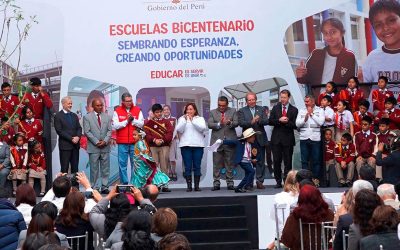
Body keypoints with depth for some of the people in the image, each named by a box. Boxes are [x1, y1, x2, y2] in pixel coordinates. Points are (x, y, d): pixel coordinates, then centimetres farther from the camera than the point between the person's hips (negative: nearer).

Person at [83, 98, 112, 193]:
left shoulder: (107, 117, 11)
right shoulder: (87, 117, 1)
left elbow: (109, 131, 7)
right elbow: (87, 132, -4)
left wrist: (105, 141, -9)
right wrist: (97, 142, -11)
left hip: (105, 147, 3)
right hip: (93, 147, -3)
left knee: (105, 169, 4)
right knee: (94, 169, 1)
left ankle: (104, 187, 10)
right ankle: (94, 188, 6)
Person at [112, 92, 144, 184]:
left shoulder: (137, 110, 6)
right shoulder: (117, 111, 4)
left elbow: (141, 124, 0)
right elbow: (115, 126, -5)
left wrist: (133, 120, -14)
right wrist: (126, 121, -11)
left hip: (135, 142, 1)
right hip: (122, 143, 0)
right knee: (122, 164, 2)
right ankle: (124, 183, 9)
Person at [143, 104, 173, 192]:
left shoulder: (166, 122, 12)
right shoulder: (148, 122, 10)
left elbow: (170, 133, 0)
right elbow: (146, 134, -1)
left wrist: (162, 140, -15)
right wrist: (154, 140, -17)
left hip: (164, 146, 1)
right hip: (152, 147, -1)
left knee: (164, 166, 0)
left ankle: (165, 185, 4)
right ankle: (154, 185, -1)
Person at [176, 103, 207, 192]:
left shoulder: (200, 119, 13)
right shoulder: (182, 119, 14)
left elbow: (202, 128, -5)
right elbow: (179, 129, -1)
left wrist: (192, 120, -11)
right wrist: (185, 120, -10)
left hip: (198, 145, 0)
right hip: (185, 145, 0)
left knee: (197, 166, -1)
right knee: (188, 167, -3)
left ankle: (197, 186, 4)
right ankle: (189, 186, 0)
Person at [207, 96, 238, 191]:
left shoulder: (233, 111, 9)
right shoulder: (212, 112, 9)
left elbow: (236, 123, -2)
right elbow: (210, 125, -2)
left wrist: (230, 123, -22)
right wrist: (219, 124, -17)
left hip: (230, 141, 0)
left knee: (230, 164, 4)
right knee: (216, 164, 1)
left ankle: (230, 183, 10)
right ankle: (216, 183, 6)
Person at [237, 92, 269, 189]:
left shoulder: (261, 109, 11)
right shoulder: (242, 111, 5)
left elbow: (266, 121, -1)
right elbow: (241, 123, -10)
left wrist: (259, 120, -20)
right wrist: (251, 122, -24)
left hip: (260, 138, 2)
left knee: (261, 161, 3)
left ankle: (260, 181, 10)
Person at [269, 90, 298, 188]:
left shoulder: (294, 110, 2)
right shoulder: (275, 108, 9)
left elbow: (295, 125, -3)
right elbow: (270, 121, 1)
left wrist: (287, 122, -20)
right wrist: (279, 120, -14)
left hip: (288, 139, -2)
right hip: (276, 138, 2)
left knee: (288, 162, 2)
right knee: (276, 161, 3)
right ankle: (278, 182, 12)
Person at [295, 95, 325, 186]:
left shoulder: (320, 110, 5)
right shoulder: (301, 111, 12)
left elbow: (321, 122, -10)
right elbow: (297, 124, 5)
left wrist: (312, 113, -6)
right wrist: (305, 118, -10)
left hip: (315, 138, -2)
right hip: (304, 138, 2)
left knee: (316, 160, 1)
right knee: (304, 160, 1)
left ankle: (315, 179, 9)